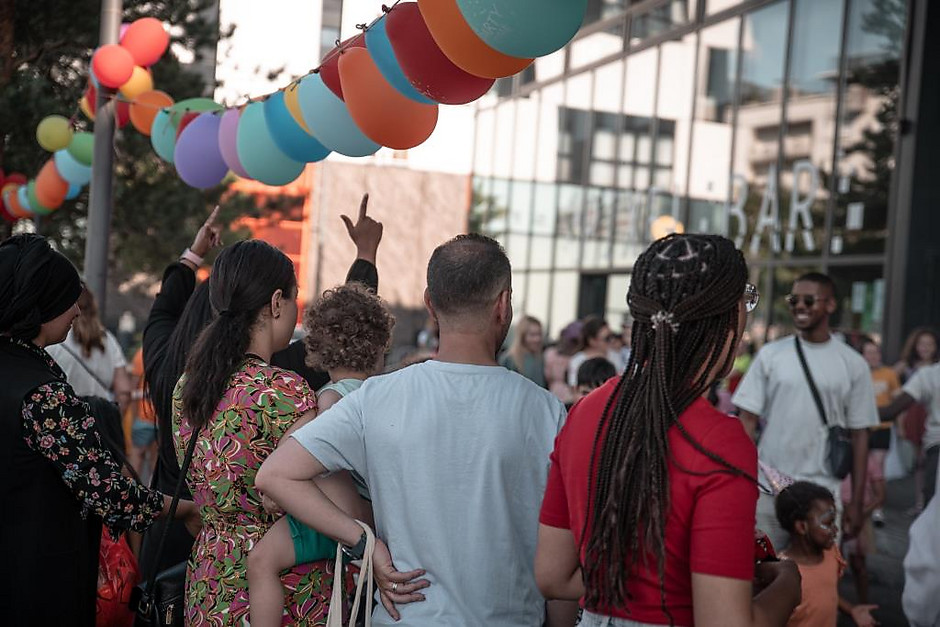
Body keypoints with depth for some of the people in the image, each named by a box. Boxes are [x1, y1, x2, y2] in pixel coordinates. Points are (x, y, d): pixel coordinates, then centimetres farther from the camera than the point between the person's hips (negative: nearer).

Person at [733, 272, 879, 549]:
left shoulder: (853, 364, 2)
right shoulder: (770, 354, 3)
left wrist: (857, 503, 2)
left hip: (822, 491, 0)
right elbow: (748, 421, 3)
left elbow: (859, 435, 4)